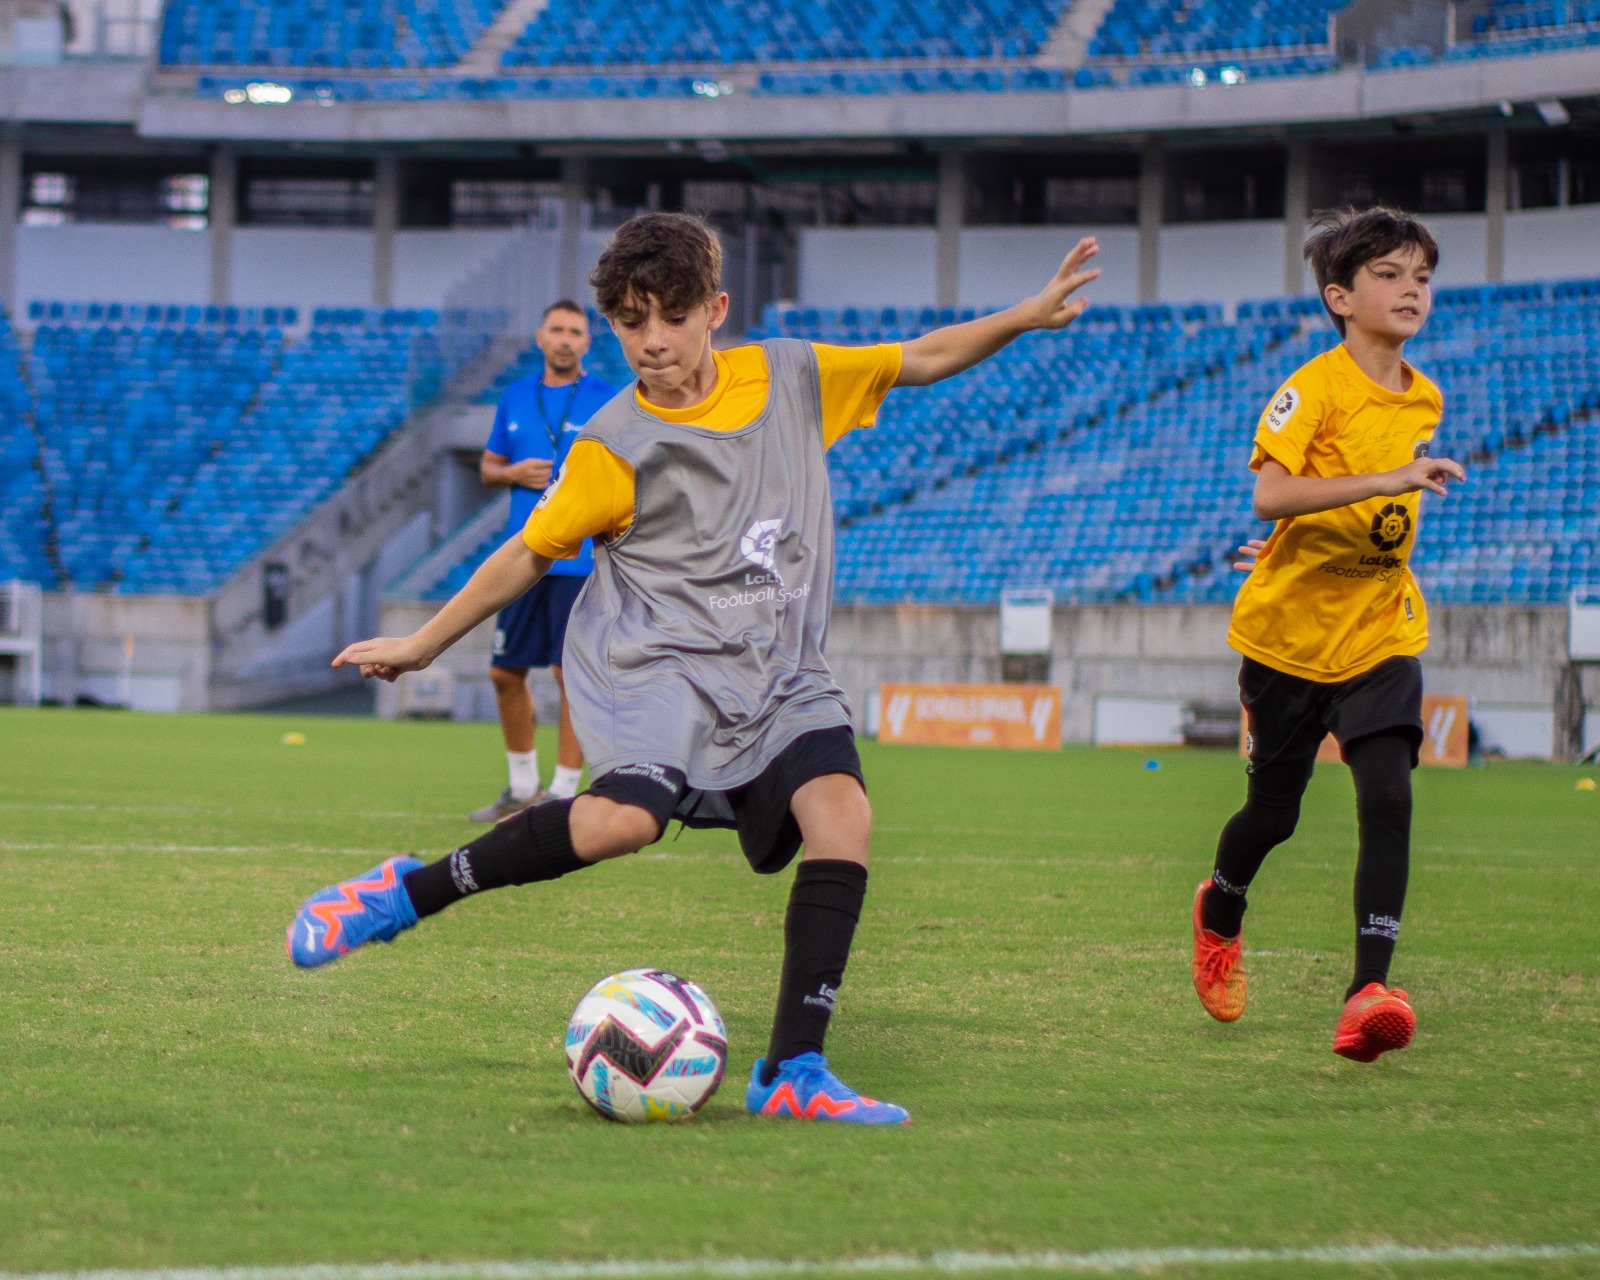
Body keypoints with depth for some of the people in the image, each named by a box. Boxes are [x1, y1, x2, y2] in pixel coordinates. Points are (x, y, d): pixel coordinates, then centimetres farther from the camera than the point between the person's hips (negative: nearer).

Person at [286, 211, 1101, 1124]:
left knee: (844, 813, -22)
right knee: (624, 817, -33)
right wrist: (424, 645, 10)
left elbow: (919, 361, 17)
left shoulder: (790, 379, 7)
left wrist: (1028, 317, 7)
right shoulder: (616, 447, -3)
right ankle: (406, 893, -15)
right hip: (655, 661, -4)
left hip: (778, 676, 4)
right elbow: (531, 553, 7)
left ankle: (793, 1068, -18)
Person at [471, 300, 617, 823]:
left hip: (580, 560, -5)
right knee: (506, 672, 8)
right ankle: (522, 788, 23)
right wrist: (514, 473, -4)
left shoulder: (608, 402, -2)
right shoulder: (515, 399, 11)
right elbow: (488, 467, 18)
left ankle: (563, 793, 1)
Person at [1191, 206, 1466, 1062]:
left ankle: (1368, 990, -20)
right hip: (1289, 631, -3)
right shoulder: (1313, 388, -12)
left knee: (1387, 795, -18)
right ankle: (1220, 913, 43)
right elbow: (1270, 494, -27)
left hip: (1381, 635, 3)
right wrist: (1387, 479, -35)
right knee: (1273, 813, 10)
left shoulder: (1424, 402, 7)